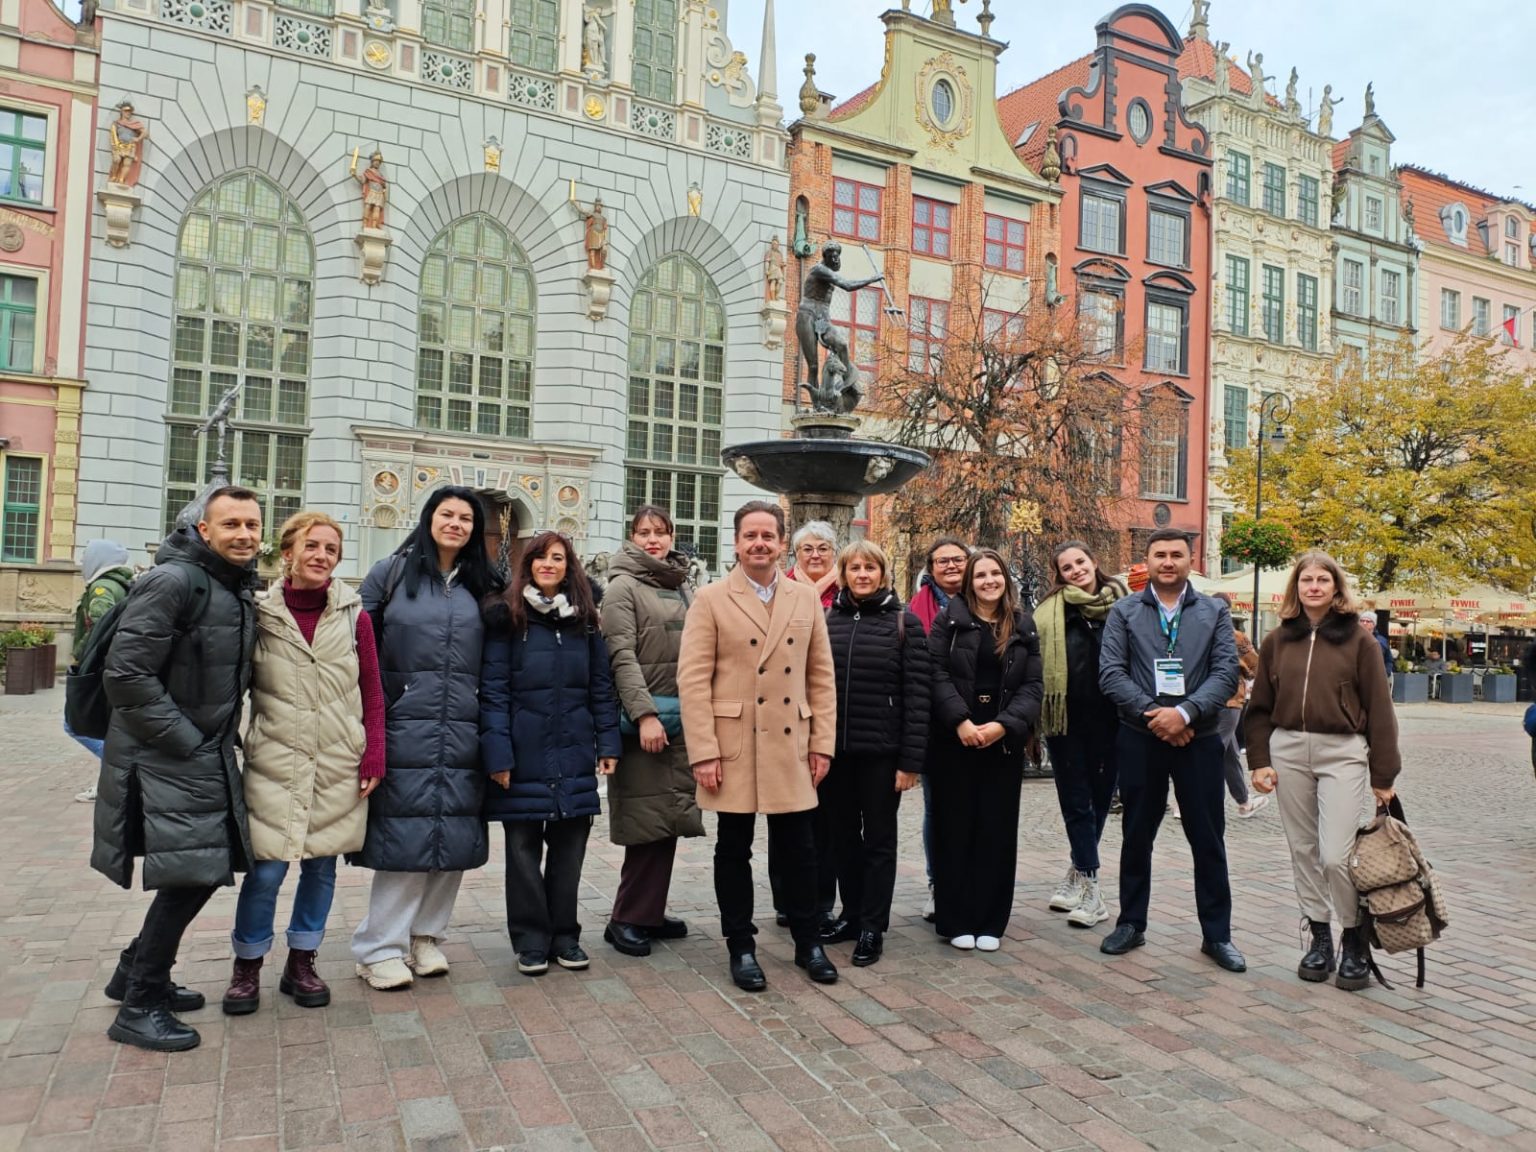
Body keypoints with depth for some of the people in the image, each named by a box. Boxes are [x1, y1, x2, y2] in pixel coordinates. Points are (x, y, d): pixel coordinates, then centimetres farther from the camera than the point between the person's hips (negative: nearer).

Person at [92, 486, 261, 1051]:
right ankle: (138, 1007, 9)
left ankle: (136, 971, 34)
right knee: (189, 876, -8)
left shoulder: (240, 588, 9)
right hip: (165, 759, -9)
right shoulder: (173, 582, -18)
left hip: (211, 756, 9)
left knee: (209, 869, 14)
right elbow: (126, 676, -22)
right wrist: (185, 741, -18)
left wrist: (225, 737, 10)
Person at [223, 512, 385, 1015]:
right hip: (274, 762, -1)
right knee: (266, 869, -2)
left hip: (338, 765, 2)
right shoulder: (260, 614, 0)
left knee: (321, 865, 10)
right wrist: (232, 743, 1)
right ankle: (247, 966, 20)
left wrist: (373, 757, 0)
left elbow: (372, 694, 4)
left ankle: (301, 963, 27)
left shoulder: (354, 616, 2)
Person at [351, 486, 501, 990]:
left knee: (455, 838, 6)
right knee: (404, 836, -3)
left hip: (464, 733, 3)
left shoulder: (483, 585, 11)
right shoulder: (391, 573, 4)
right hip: (404, 727, -3)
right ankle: (379, 948, 10)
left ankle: (425, 935, 22)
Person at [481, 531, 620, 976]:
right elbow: (492, 690, -6)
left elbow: (602, 687, 10)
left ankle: (564, 935, 23)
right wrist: (497, 753, -13)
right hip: (524, 755, -3)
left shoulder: (585, 622, 9)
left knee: (569, 847, 10)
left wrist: (607, 743, 3)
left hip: (573, 756, 3)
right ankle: (531, 940, 19)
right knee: (524, 847, 6)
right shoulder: (506, 618, -2)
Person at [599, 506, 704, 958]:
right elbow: (622, 656, -12)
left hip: (683, 717, 6)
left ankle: (650, 913, 21)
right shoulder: (624, 587, -3)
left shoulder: (683, 587, 16)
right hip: (647, 716, -6)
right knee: (649, 820, -4)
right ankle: (627, 920, 7)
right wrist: (645, 713, -20)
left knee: (669, 819, 10)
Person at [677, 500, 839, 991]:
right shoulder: (712, 600, -3)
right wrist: (703, 752, -13)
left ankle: (807, 942, 27)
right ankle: (740, 947, 24)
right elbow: (693, 680, -8)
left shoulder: (806, 598, 8)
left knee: (799, 848, 9)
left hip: (791, 746, 3)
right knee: (734, 849, 9)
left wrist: (822, 743, 3)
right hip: (733, 746, -2)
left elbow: (821, 676, 9)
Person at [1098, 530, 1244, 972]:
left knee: (1208, 839, 6)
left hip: (1199, 738, 0)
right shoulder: (1124, 611, 4)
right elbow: (1111, 672, -5)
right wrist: (1153, 715, -15)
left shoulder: (1215, 612, 6)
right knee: (1137, 836, 10)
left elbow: (1227, 672, -5)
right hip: (1139, 738, 0)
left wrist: (1185, 713, -18)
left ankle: (1217, 935, 18)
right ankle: (1131, 924, 23)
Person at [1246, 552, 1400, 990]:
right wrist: (1260, 760, 1)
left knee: (1336, 855, -8)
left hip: (1342, 752, -3)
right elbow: (1260, 707, 10)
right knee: (1303, 851, 9)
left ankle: (1356, 942, 13)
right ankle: (1319, 938, 23)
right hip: (1288, 750, 3)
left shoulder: (1358, 639, 0)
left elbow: (1378, 709, -1)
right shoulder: (1278, 641, 8)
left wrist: (1383, 775, -3)